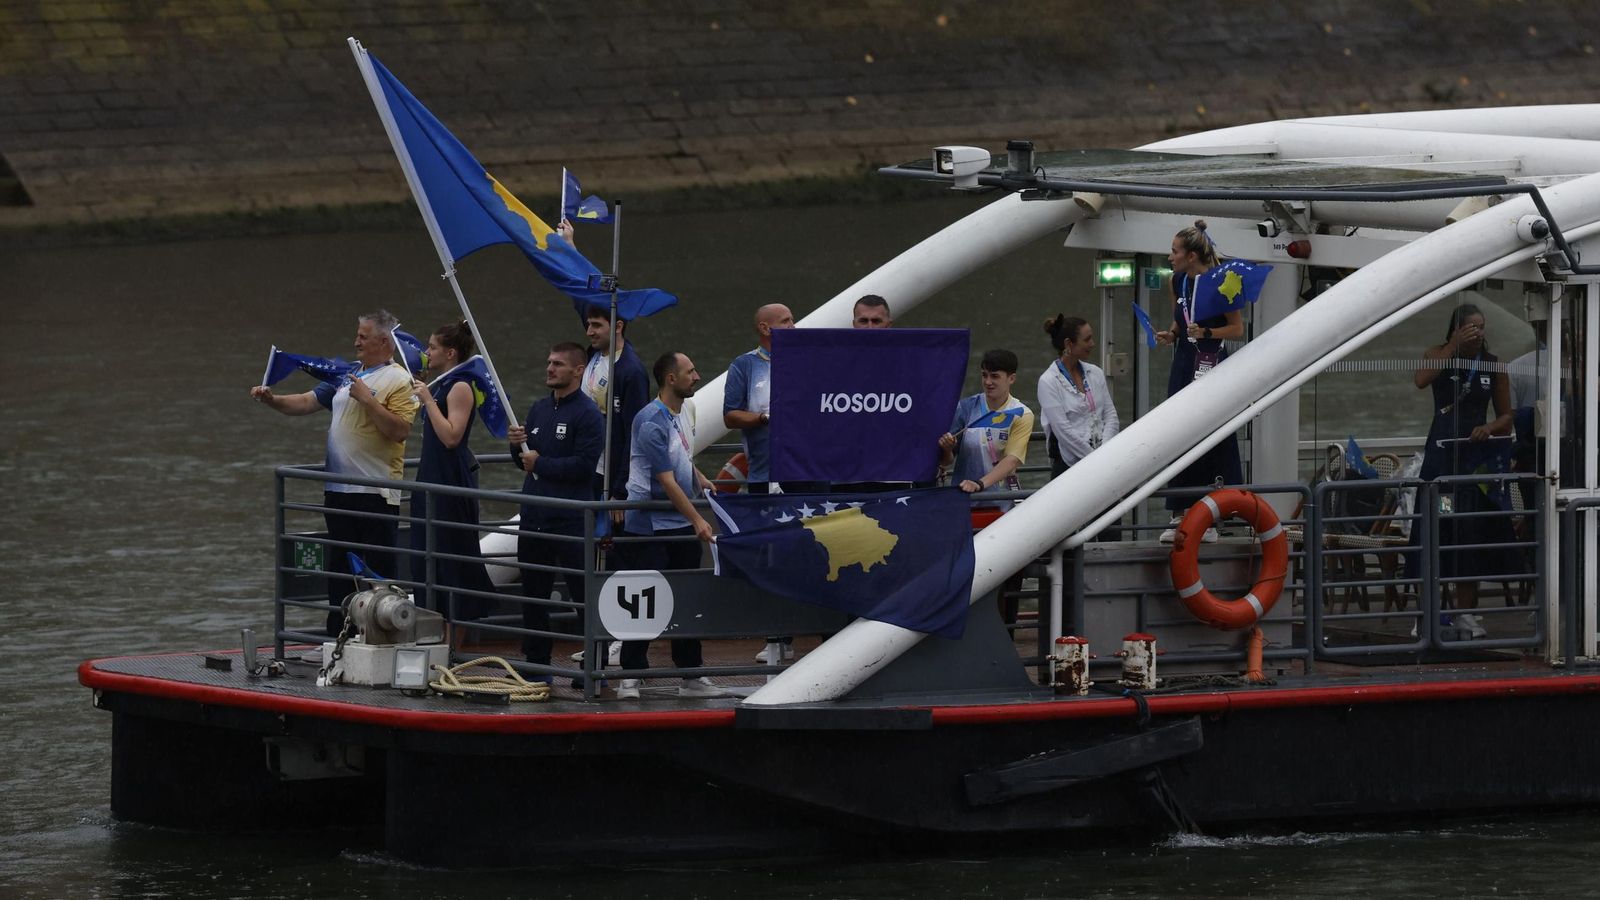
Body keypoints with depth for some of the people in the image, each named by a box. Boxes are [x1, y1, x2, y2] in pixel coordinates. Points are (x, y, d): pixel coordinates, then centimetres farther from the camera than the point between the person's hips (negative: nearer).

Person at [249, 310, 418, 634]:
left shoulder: (399, 381, -8)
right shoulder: (347, 375, 16)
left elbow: (400, 429, -19)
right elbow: (307, 402, 16)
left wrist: (368, 400, -20)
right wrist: (272, 400, 1)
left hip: (376, 493, -8)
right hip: (339, 488, 8)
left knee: (379, 571, -5)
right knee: (339, 570, 12)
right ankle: (338, 638, 19)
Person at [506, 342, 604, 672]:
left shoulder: (588, 413, -9)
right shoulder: (539, 409, 15)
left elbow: (585, 464, -19)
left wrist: (540, 463, -12)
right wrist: (517, 445, -2)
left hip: (571, 520, -8)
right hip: (533, 517, 8)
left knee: (583, 595, -5)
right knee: (533, 593, 13)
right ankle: (535, 662, 22)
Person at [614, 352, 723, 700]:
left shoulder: (679, 413, 11)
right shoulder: (652, 422, -18)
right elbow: (666, 481, -21)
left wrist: (699, 479, 9)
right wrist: (697, 520, -22)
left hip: (681, 526, 9)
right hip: (648, 525, -9)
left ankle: (691, 676, 14)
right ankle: (631, 676, 2)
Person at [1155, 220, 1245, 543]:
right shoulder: (1178, 282, 8)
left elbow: (1238, 329, -8)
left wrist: (1206, 332, -22)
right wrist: (1171, 334, 4)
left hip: (1211, 367, -6)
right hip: (1184, 366, 6)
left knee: (1212, 443, -4)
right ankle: (1178, 518, 5)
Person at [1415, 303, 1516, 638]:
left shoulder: (1493, 365, 7)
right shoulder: (1439, 355, 2)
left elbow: (1506, 416, 13)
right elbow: (1421, 380, -21)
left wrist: (1490, 428, -10)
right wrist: (1454, 346, -22)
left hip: (1476, 455, 2)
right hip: (1441, 455, -2)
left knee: (1471, 534, 0)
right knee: (1435, 531, -7)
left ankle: (1467, 613, 7)